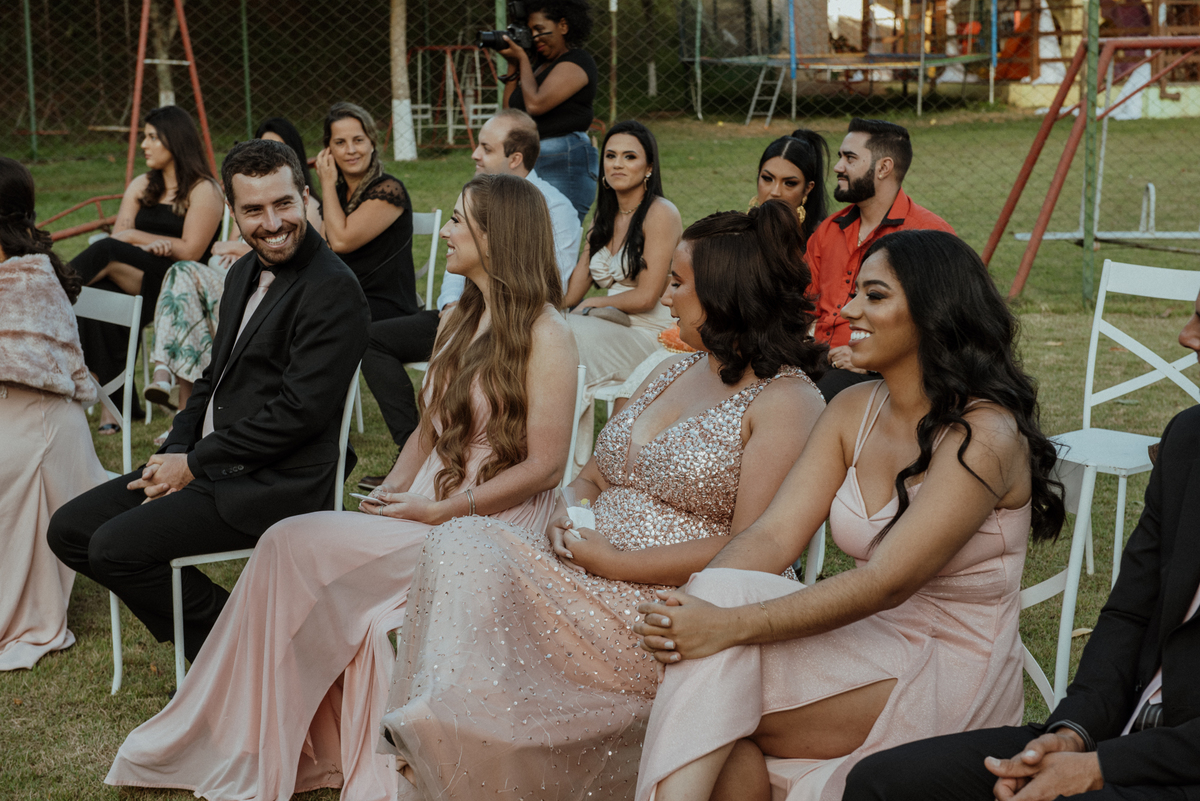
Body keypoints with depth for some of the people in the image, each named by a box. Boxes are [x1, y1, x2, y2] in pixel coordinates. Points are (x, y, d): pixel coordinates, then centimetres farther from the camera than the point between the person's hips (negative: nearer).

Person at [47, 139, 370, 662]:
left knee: (115, 546, -19)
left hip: (274, 484, -10)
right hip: (204, 463, 10)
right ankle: (203, 641, 12)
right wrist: (175, 454, 2)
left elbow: (299, 410, -22)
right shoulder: (245, 273, 13)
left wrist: (195, 464, -15)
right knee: (69, 530, 7)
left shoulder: (333, 289, -17)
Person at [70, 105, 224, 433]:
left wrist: (136, 237, -3)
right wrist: (149, 245, -11)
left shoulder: (204, 190, 0)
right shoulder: (141, 186, 20)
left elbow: (191, 251, -8)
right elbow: (119, 236, 11)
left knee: (105, 251, -30)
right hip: (136, 280, 6)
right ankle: (113, 403, -30)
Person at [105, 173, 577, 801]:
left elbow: (543, 467, -14)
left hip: (488, 526, -7)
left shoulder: (544, 335, -10)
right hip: (428, 509, 7)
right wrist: (391, 494, 1)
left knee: (295, 545, -16)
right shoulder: (460, 321, 15)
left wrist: (439, 510, -15)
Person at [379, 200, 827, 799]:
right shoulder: (673, 371, 20)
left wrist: (616, 562, -16)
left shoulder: (786, 401, -7)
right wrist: (568, 511, 0)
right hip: (595, 571, 8)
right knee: (461, 544, -20)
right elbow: (595, 473, 24)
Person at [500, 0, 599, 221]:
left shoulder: (576, 63, -8)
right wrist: (513, 65, 10)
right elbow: (510, 111, 18)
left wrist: (522, 59, -6)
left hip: (565, 166, -9)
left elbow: (535, 105, -20)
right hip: (533, 165, 9)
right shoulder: (540, 63, 18)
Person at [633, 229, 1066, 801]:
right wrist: (686, 606, -22)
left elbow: (886, 582, -25)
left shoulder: (983, 435, -17)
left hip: (951, 671, -6)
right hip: (870, 644, 6)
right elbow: (774, 534, -3)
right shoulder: (853, 410, 6)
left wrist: (731, 624, -31)